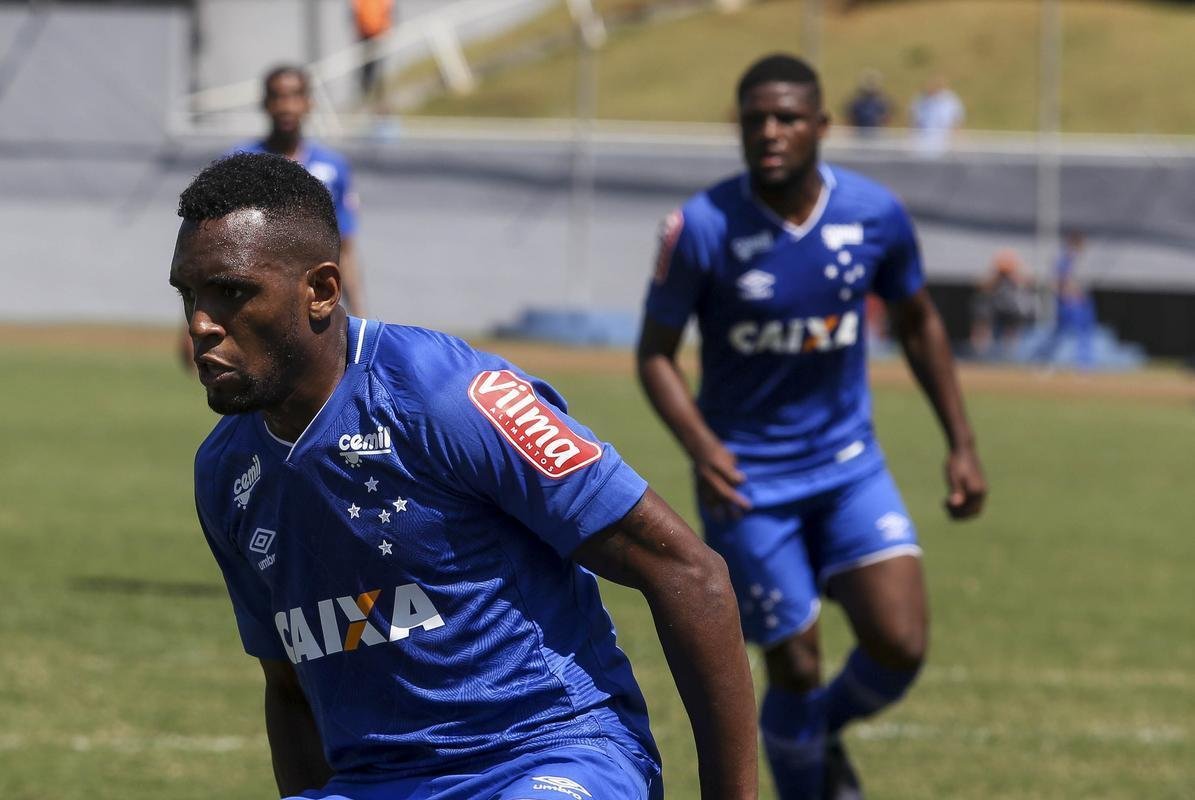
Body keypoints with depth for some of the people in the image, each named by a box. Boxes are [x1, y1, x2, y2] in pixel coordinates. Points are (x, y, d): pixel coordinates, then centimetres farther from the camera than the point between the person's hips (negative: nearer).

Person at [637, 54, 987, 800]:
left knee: (900, 646, -10)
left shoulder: (876, 214, -7)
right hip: (748, 481, -3)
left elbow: (919, 324, 10)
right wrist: (701, 445, -23)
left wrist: (963, 445, 8)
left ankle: (826, 731, 23)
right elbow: (656, 352, -6)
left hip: (849, 466, 3)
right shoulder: (702, 228, -15)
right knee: (797, 670, -2)